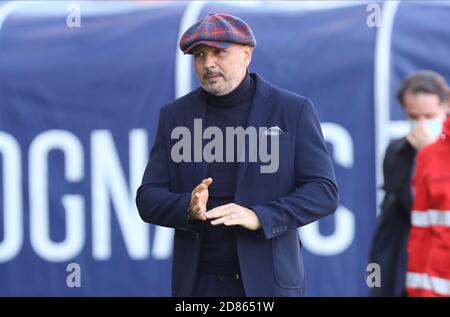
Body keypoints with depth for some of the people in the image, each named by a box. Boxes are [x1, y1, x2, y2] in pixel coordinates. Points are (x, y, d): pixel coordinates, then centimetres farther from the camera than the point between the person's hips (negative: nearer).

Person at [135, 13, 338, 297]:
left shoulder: (294, 111, 0)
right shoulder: (176, 116, 8)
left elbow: (323, 192, -5)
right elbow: (148, 200, 6)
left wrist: (258, 217, -21)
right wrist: (189, 208, -17)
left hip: (267, 282, -2)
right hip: (198, 284, 3)